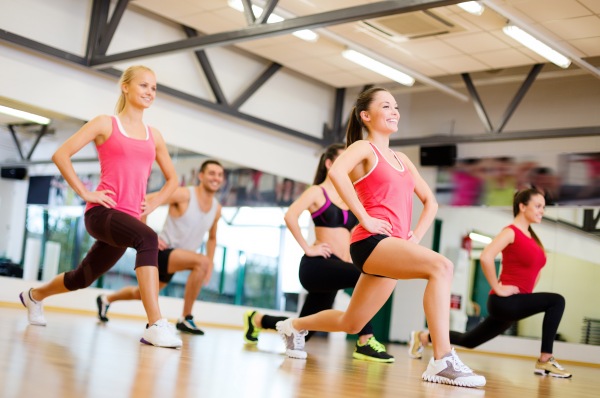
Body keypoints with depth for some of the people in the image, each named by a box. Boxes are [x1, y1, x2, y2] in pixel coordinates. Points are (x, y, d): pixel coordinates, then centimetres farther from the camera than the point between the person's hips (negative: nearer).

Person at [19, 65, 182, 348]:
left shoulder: (154, 136, 15)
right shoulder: (105, 124, 2)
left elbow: (172, 179, 26)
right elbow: (61, 155, -3)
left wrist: (152, 204, 10)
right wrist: (84, 192, -9)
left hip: (129, 217, 6)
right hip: (101, 211, -6)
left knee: (83, 277, 18)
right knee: (148, 239, -35)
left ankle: (34, 296, 48)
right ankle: (156, 326, -39)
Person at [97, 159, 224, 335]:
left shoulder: (216, 209, 3)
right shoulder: (183, 195, -16)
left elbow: (212, 238, 20)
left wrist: (210, 266, 9)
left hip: (177, 258, 8)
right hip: (162, 251, -8)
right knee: (201, 261, -31)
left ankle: (106, 299, 50)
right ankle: (185, 319, -21)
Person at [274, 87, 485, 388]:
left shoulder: (401, 159, 23)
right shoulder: (364, 148, 1)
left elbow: (430, 201, 31)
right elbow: (336, 172, -22)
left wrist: (416, 235, 14)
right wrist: (365, 218, -20)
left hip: (393, 247, 8)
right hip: (371, 242, -8)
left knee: (350, 323, 16)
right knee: (441, 266, -30)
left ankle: (294, 326, 41)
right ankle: (442, 361, -33)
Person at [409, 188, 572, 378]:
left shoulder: (532, 237, 16)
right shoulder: (510, 232, -10)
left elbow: (536, 267, 31)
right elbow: (485, 257, -25)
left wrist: (529, 290, 15)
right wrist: (497, 288, -20)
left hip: (516, 302, 9)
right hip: (504, 301, -9)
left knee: (468, 341, 16)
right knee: (556, 301, -23)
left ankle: (423, 337, 28)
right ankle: (545, 360, -18)